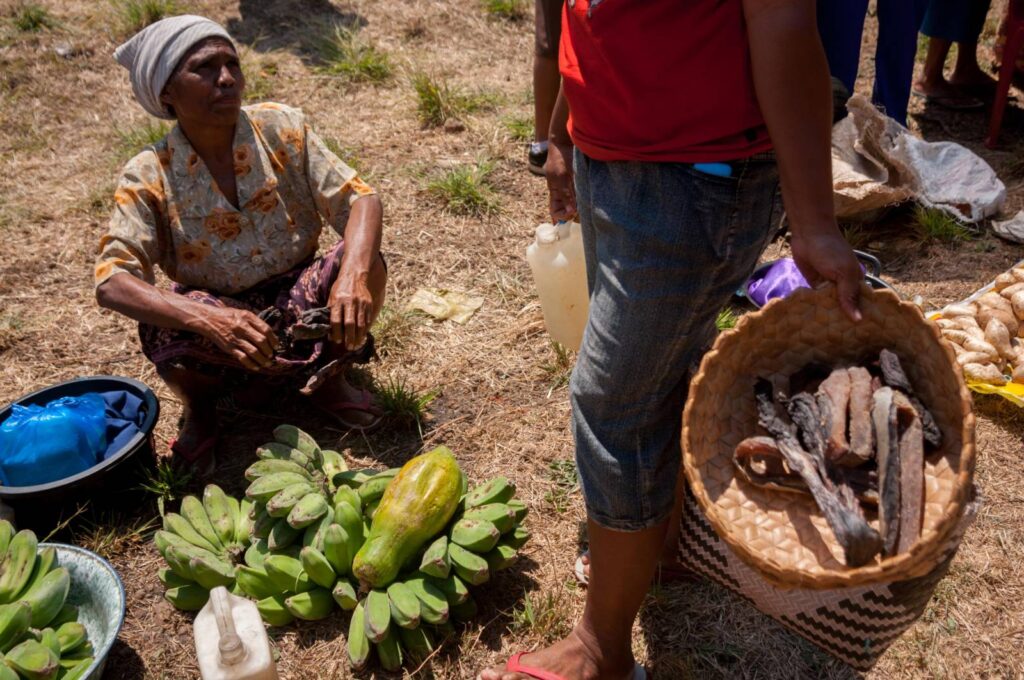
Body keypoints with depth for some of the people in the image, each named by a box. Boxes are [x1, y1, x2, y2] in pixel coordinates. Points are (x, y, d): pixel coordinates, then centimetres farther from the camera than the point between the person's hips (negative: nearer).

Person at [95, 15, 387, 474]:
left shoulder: (282, 129, -11)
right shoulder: (149, 178, -15)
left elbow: (360, 199, -17)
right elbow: (111, 281, -24)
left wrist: (353, 274, -39)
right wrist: (208, 319, -43)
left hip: (298, 307, 2)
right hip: (220, 322, -1)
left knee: (363, 262, -26)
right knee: (160, 327, -33)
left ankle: (326, 379, 2)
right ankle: (198, 405, 3)